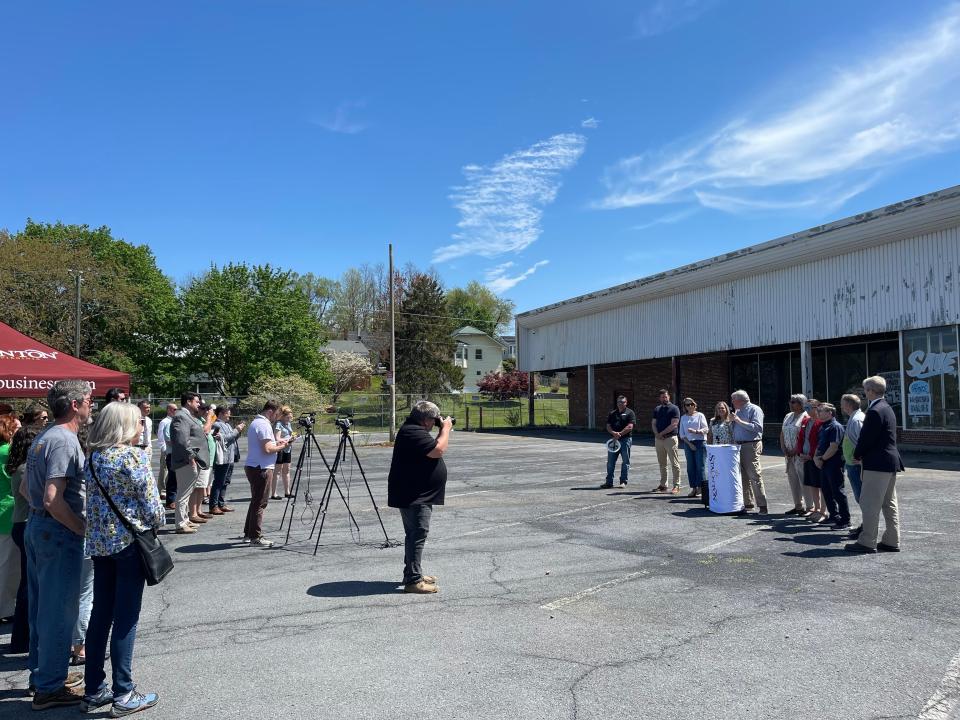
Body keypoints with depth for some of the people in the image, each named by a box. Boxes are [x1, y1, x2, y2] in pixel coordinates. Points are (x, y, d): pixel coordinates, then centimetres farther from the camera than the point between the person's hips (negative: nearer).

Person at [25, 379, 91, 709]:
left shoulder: (43, 437, 12)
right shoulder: (65, 441, -20)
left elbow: (26, 487, 19)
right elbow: (53, 500, -26)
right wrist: (84, 530, -18)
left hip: (37, 525, 10)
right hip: (59, 532, -10)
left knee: (42, 605, 19)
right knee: (59, 609, 0)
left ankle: (42, 673, 33)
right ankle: (50, 688, 11)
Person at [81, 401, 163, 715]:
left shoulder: (93, 457, 7)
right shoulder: (133, 456, -13)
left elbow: (93, 500, 12)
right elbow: (150, 502, -12)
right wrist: (158, 523, 5)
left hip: (99, 542, 7)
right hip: (129, 540, -7)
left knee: (100, 614, 13)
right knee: (126, 617, 0)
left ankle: (94, 690, 22)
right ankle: (124, 694, 6)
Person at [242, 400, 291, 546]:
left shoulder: (255, 422, 17)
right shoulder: (264, 425, -16)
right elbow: (267, 449, -23)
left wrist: (277, 442, 15)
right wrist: (281, 446, -7)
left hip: (252, 467, 10)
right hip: (261, 468, -10)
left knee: (256, 501, 16)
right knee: (260, 503, -5)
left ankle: (248, 534, 21)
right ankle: (256, 537, -2)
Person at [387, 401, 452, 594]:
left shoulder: (412, 430, 15)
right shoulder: (413, 432, -19)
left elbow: (434, 448, 24)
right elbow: (438, 450, -25)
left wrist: (443, 431, 13)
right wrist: (446, 429, -11)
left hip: (418, 496, 12)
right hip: (413, 497, -12)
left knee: (415, 535, 18)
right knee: (417, 536, -10)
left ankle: (413, 574, 29)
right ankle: (413, 581, -7)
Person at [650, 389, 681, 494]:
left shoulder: (674, 409, -2)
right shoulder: (657, 409, 15)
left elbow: (674, 424, -11)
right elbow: (653, 423, 12)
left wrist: (662, 433, -11)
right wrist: (657, 434, -6)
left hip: (670, 438, -6)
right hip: (658, 439, 6)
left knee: (674, 464, -4)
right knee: (662, 464, 11)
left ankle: (676, 485, -1)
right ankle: (663, 485, 17)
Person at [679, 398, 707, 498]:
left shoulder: (700, 415, 5)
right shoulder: (683, 418, 12)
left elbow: (706, 429, -1)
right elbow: (682, 434, 9)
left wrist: (695, 431, -17)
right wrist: (689, 443, -4)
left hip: (700, 442, -3)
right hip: (688, 444, 3)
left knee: (700, 465, -8)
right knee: (690, 466, 1)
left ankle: (701, 487, -5)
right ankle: (693, 488, 5)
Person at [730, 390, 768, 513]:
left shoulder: (754, 409, -6)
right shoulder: (738, 411, 18)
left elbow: (757, 427, -19)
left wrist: (739, 421, -19)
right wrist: (733, 421, 7)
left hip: (751, 446, -8)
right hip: (738, 446, 8)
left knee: (755, 476, -9)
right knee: (743, 476, 10)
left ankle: (762, 505, -7)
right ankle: (747, 503, 17)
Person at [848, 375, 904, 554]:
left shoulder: (875, 411, -18)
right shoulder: (887, 408, 14)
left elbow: (866, 438, -18)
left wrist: (857, 455, -1)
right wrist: (862, 455, 13)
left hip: (877, 464, -10)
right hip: (891, 462, 10)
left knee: (869, 504, -5)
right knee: (889, 504, 14)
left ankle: (867, 542, -2)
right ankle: (892, 541, 19)